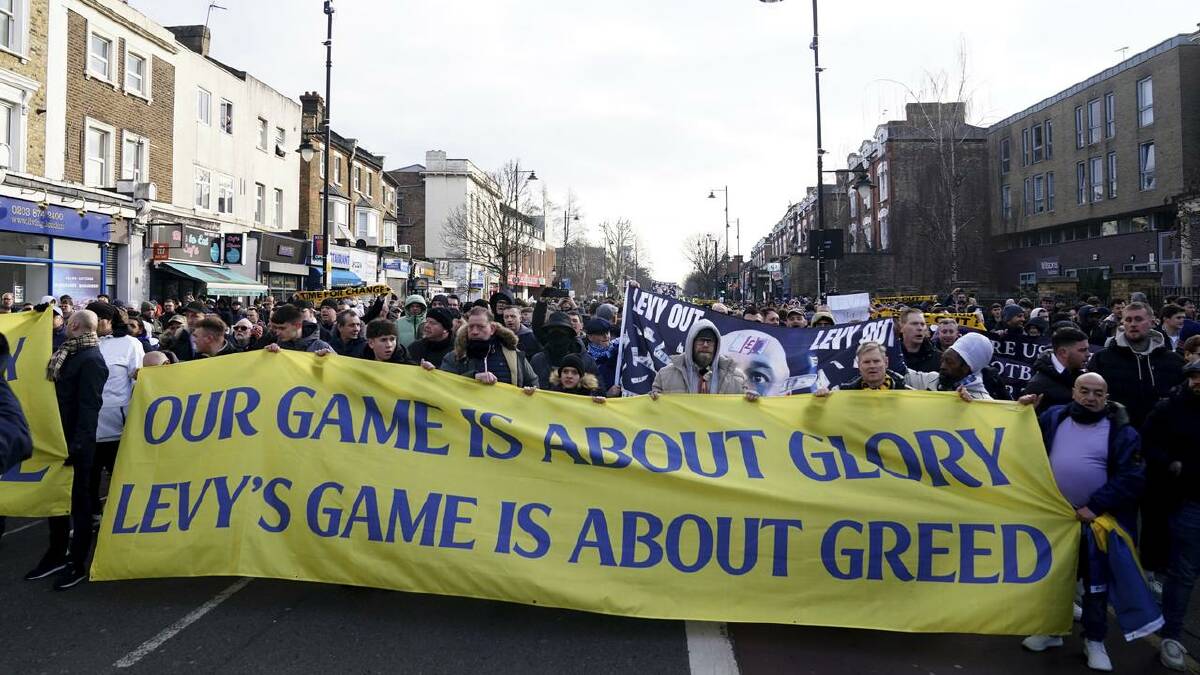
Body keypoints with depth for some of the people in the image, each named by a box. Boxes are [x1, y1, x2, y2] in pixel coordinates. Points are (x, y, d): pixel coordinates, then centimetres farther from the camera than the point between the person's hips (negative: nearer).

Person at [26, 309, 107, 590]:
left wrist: (77, 445, -24)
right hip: (58, 437, 9)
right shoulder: (70, 353, 10)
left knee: (78, 499, 3)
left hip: (76, 441, -9)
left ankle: (78, 563, 14)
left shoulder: (91, 359, -18)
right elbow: (60, 395, 14)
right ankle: (57, 554, 31)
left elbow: (89, 406, -22)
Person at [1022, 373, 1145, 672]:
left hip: (1095, 521, -3)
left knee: (1096, 581, 9)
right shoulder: (1053, 417, 4)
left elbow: (1132, 478, -14)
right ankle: (1051, 630, 32)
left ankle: (1095, 641, 25)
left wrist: (1095, 506, -18)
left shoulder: (1122, 431, -8)